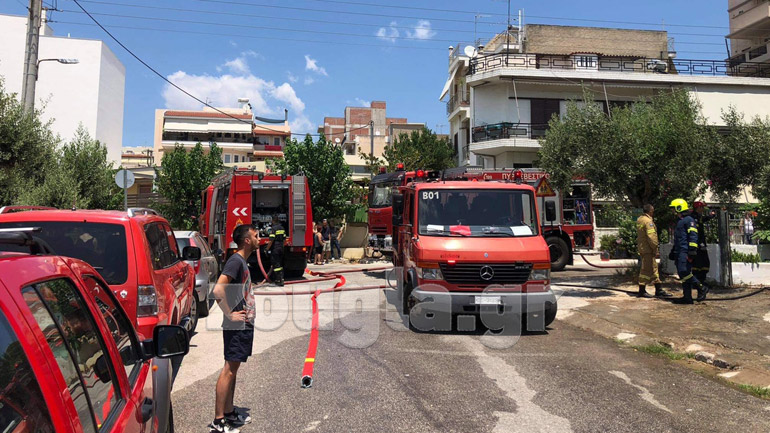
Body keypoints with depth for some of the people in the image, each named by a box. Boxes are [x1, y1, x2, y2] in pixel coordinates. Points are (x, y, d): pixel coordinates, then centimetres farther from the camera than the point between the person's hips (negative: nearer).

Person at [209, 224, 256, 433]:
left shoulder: (243, 261, 14)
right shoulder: (236, 261, -16)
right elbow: (217, 290, -28)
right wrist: (230, 314, -21)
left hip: (243, 324, 10)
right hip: (237, 327, -10)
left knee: (233, 369, 16)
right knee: (229, 370, -4)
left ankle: (229, 413, 26)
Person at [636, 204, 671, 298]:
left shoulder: (640, 220, 13)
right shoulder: (648, 221, -17)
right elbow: (651, 237, -22)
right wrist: (655, 249, -14)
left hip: (642, 247, 10)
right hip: (648, 249, -10)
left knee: (654, 268, 15)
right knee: (646, 269, -4)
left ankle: (659, 290, 20)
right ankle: (642, 291, 1)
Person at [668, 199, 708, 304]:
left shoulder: (688, 220, -6)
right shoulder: (680, 221, 25)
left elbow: (693, 236, -15)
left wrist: (692, 250, -22)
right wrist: (673, 252, 31)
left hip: (685, 252, -10)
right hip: (680, 252, 10)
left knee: (684, 272, -18)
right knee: (683, 274, 7)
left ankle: (702, 288, -5)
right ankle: (687, 297, 9)